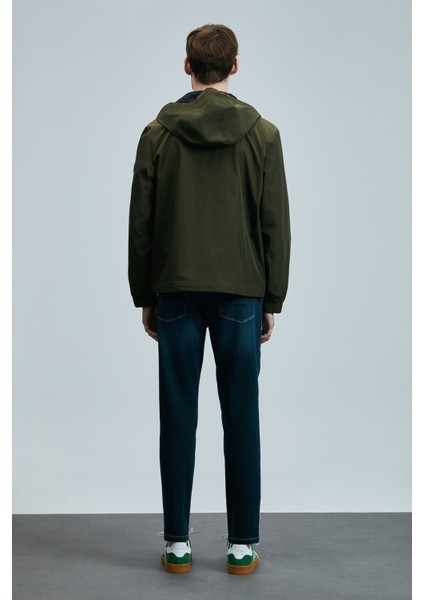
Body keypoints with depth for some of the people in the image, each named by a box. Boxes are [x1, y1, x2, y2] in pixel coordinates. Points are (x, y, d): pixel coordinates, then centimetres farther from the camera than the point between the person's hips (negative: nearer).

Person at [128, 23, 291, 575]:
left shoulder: (158, 133, 2)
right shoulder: (262, 133, 0)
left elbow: (140, 223, 2)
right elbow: (277, 225, -1)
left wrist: (144, 296, 10)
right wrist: (273, 301, 5)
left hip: (176, 292, 1)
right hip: (241, 294, 0)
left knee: (178, 418, 7)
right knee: (241, 420, 6)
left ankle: (177, 544, 15)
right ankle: (242, 546, 15)